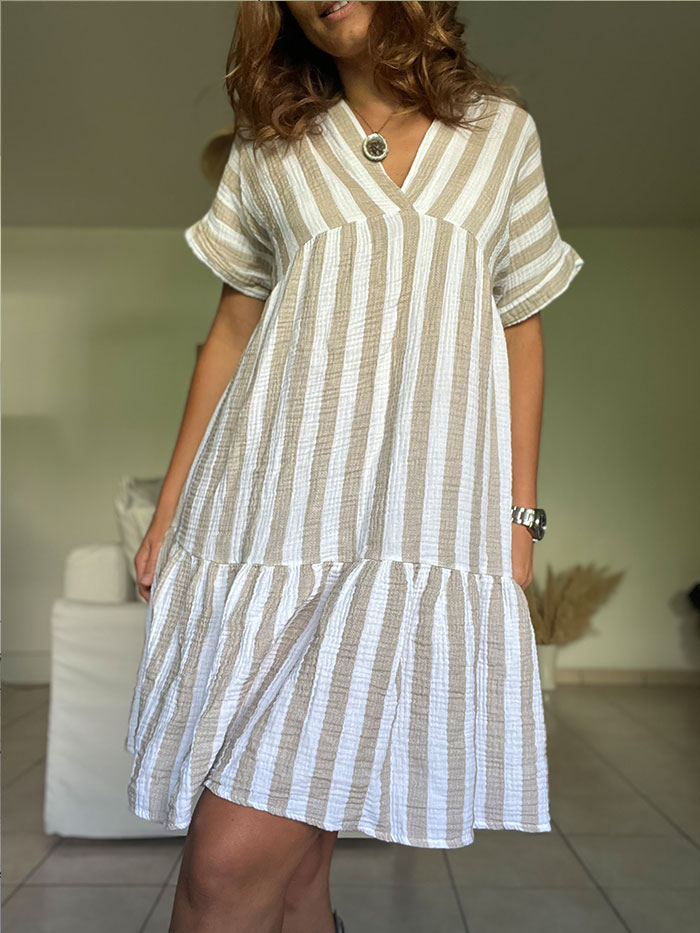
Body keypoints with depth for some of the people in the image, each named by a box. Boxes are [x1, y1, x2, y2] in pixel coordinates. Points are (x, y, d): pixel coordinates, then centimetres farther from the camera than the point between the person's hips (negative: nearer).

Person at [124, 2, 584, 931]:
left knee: (242, 855, -9)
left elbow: (521, 332, 14)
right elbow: (230, 334, 13)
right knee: (255, 850, 1)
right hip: (273, 496, 2)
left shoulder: (503, 130, 15)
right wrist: (171, 507, 8)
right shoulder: (271, 146, 15)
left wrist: (521, 513, 8)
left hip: (428, 505, -1)